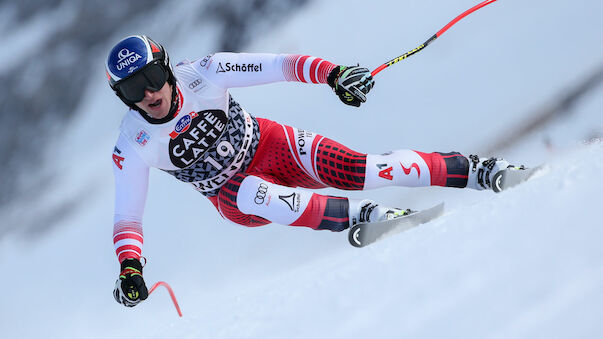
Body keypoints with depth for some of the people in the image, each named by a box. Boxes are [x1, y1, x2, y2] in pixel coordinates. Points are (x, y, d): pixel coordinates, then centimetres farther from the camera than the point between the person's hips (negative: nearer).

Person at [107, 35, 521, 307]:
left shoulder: (201, 75, -21)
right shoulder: (134, 146, -18)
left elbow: (278, 66, -19)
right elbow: (127, 217, -13)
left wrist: (332, 74, -33)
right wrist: (129, 268, -30)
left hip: (267, 146, 0)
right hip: (231, 195, 0)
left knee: (354, 169, -21)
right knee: (254, 196, -36)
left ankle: (475, 171, -12)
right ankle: (360, 215, -39)